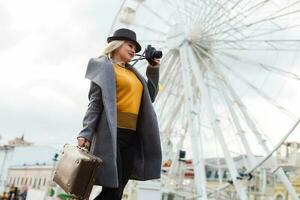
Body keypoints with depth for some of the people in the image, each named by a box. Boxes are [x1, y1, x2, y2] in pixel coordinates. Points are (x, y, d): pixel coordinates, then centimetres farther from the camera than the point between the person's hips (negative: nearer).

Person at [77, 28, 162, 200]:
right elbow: (95, 103, -6)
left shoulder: (132, 71, 22)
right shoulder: (104, 66, 3)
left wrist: (154, 71, 16)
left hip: (132, 136, 7)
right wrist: (86, 134, -15)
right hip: (112, 134, -6)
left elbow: (149, 98, 21)